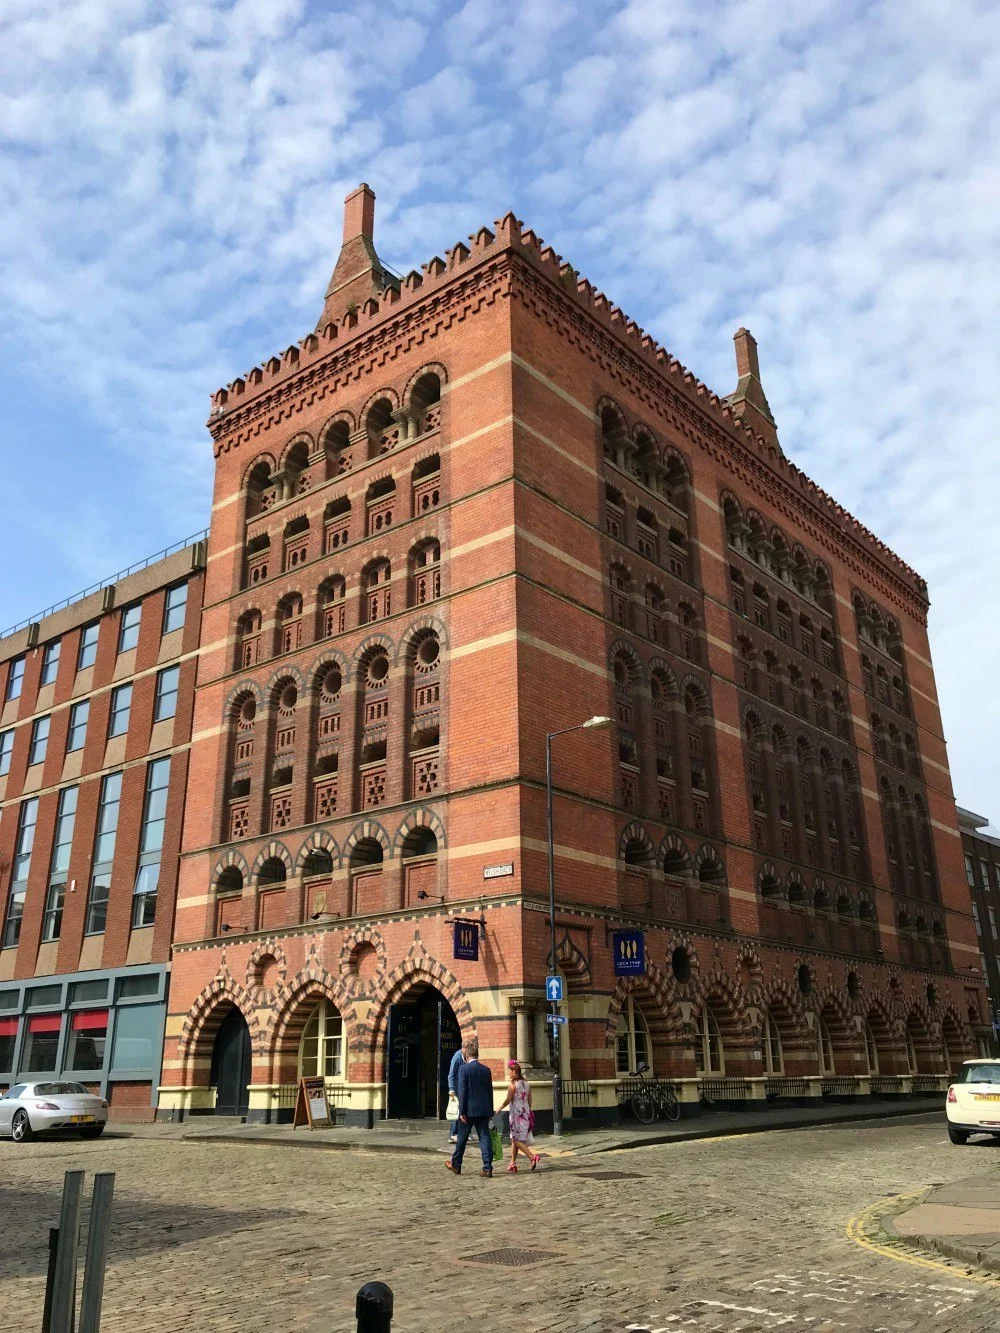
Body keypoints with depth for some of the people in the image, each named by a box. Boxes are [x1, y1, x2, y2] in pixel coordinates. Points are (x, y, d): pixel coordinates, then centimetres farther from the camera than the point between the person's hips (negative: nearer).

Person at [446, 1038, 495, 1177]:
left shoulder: (464, 1069, -8)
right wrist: (490, 1111, 16)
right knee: (485, 1137, 3)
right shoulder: (486, 1070, 7)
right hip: (484, 1110, 4)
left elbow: (462, 1091, -12)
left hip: (469, 1110, -4)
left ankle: (456, 1165, 25)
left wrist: (462, 1111, -10)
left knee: (462, 1138, 11)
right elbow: (490, 1091, 10)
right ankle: (488, 1168, -3)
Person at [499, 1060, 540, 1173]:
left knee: (517, 1140, -2)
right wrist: (528, 1112, 20)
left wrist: (500, 1108, 1)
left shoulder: (513, 1084, -12)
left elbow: (508, 1100, -13)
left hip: (516, 1114, -7)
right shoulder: (526, 1084, 8)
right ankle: (513, 1164, 18)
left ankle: (532, 1157, -16)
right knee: (514, 1139, 16)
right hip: (526, 1113, 7)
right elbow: (529, 1100, 11)